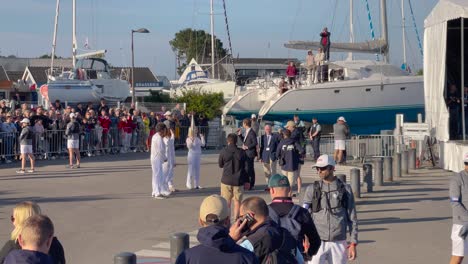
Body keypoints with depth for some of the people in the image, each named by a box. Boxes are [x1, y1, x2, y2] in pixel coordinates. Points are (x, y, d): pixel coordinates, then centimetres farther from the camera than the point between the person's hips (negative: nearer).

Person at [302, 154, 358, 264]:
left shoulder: (345, 189, 3)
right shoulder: (312, 189, 3)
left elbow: (352, 218, 5)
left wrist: (353, 243, 0)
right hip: (318, 242, -1)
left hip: (339, 242, 1)